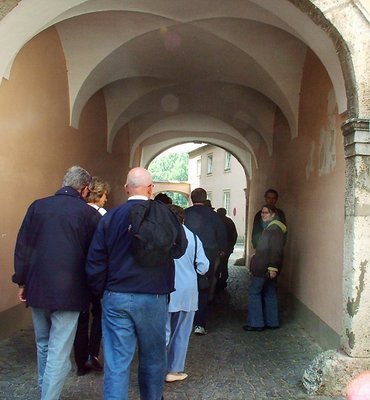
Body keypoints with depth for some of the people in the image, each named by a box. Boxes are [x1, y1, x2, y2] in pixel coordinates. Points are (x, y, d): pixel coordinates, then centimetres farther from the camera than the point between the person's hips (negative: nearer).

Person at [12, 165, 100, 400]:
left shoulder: (38, 206, 2)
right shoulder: (89, 213, -7)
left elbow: (22, 247, 4)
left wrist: (22, 281, 13)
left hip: (37, 287, 5)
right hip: (68, 291, -5)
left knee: (44, 346, 22)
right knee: (59, 353, 2)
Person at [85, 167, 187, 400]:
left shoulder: (110, 217, -3)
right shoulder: (163, 214, -6)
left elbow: (95, 261, -3)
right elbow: (180, 248, 6)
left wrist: (101, 291, 11)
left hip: (115, 297, 1)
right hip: (153, 298, 0)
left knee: (116, 363, 6)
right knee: (153, 358, 19)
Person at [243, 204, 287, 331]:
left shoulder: (274, 229, -16)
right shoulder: (270, 227, 17)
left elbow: (276, 250, -23)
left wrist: (272, 267, -26)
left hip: (264, 268, -10)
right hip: (270, 268, 10)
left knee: (254, 292, -3)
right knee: (270, 294, 13)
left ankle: (255, 323, 0)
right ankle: (272, 322, 20)